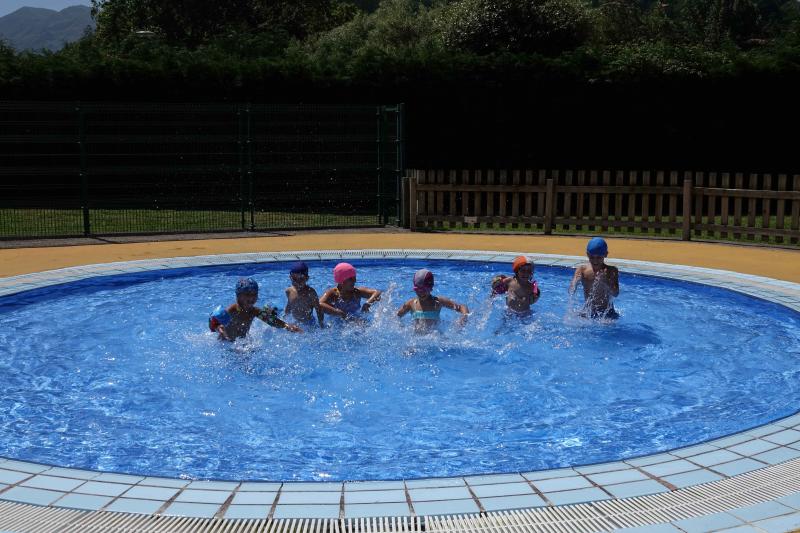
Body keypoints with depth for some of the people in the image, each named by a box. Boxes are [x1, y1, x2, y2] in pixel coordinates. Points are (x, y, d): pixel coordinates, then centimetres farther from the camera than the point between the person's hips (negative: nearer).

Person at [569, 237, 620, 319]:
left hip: (607, 314, -1)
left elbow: (616, 294, -15)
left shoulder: (611, 271, -5)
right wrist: (576, 281, -32)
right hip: (587, 312, 1)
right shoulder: (582, 269, -1)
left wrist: (606, 282, -33)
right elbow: (571, 291, -10)